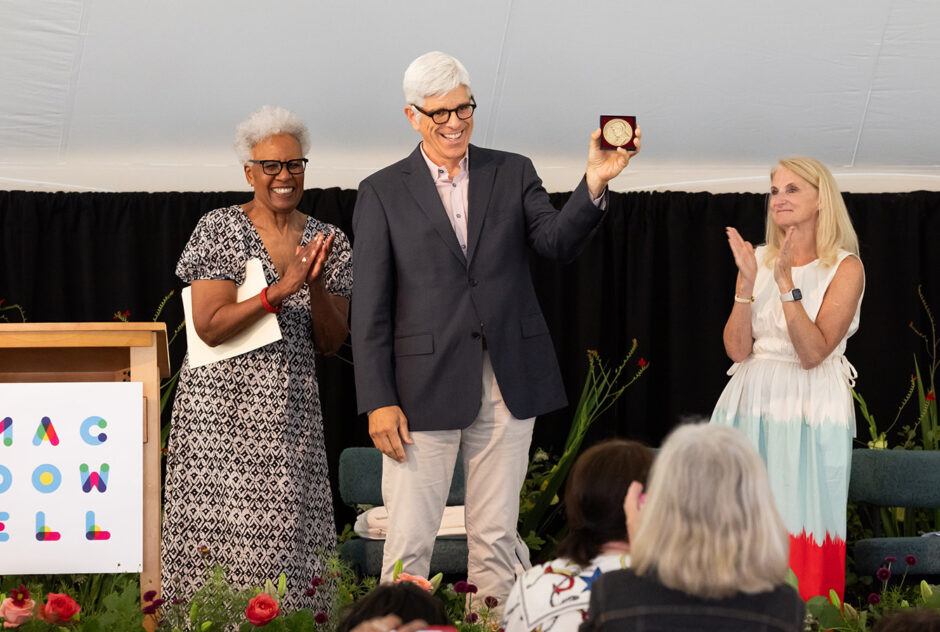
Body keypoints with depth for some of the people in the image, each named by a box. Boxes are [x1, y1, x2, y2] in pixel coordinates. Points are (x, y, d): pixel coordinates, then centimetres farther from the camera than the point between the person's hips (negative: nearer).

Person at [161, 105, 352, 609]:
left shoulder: (328, 242, 10)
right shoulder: (219, 229, -2)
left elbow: (331, 344, 7)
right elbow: (211, 327, -10)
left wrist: (315, 285, -11)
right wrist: (280, 291, -19)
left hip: (291, 411, 3)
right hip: (222, 404, -3)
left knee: (288, 527, -4)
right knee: (219, 525, -7)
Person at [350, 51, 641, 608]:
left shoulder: (513, 173, 10)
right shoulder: (382, 193, 4)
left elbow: (559, 242, -5)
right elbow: (370, 307, 0)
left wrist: (594, 185, -23)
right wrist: (378, 401, -7)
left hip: (508, 385, 2)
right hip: (426, 388, -2)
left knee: (497, 537, 8)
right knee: (410, 541, -4)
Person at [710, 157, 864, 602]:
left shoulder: (844, 268, -4)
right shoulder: (758, 260, 8)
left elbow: (814, 352, -15)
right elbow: (737, 348, 0)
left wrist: (786, 284, -20)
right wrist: (747, 283, -10)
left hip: (810, 410, -4)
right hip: (753, 404, 4)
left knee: (802, 525, -3)